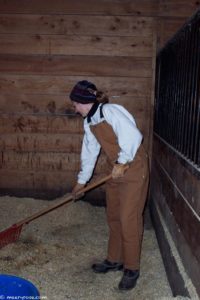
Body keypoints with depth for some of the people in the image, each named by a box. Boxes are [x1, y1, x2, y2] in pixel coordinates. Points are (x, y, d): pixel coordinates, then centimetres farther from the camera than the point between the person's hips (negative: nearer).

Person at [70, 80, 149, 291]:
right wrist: (81, 181, 23)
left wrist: (122, 162, -20)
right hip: (115, 171, 9)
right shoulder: (89, 122, 8)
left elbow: (133, 136, -28)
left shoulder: (110, 111, -19)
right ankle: (115, 260, 32)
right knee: (113, 217, 16)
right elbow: (89, 151, 17)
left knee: (129, 220, -3)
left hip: (133, 170, -9)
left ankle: (132, 268, 14)